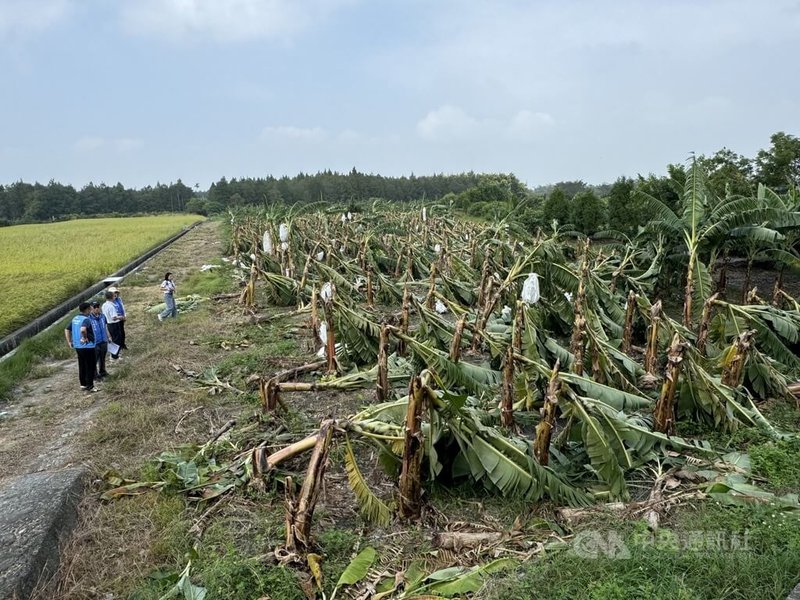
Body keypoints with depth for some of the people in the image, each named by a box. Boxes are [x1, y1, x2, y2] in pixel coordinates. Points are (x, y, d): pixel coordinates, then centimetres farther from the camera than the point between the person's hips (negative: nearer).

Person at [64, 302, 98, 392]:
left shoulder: (75, 319, 9)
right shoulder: (86, 319, -19)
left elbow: (67, 329, 15)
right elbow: (83, 329, -38)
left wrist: (69, 342, 15)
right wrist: (84, 338, -21)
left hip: (78, 346, 9)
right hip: (87, 346, -9)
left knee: (81, 366, 17)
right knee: (90, 367, 1)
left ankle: (83, 384, 25)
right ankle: (90, 386, 5)